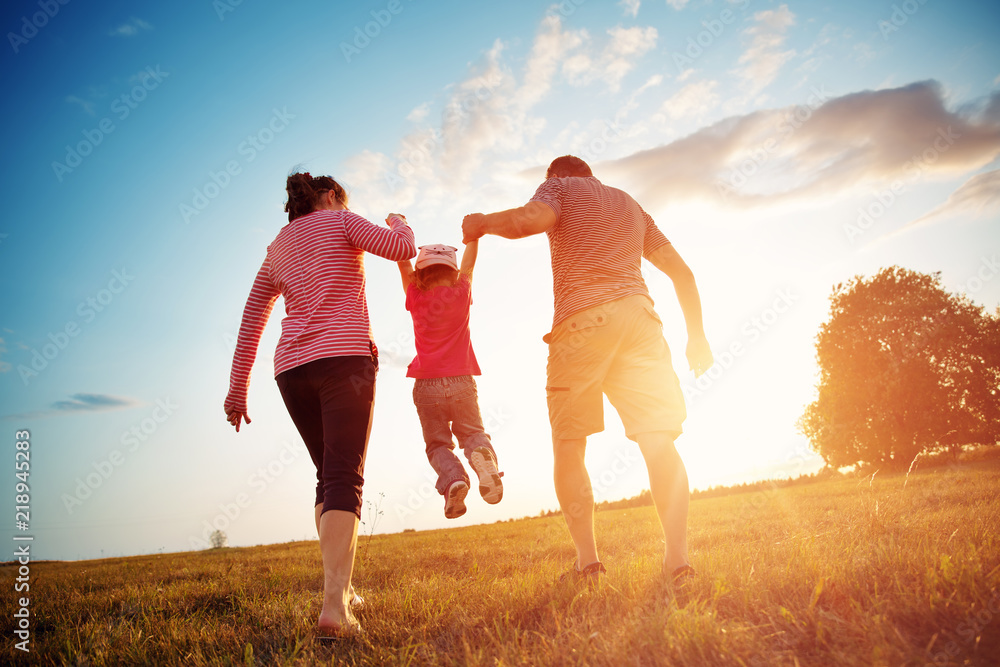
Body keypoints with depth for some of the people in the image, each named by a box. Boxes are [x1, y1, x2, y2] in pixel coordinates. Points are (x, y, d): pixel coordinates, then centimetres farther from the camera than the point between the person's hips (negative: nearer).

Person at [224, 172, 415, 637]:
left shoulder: (276, 250, 24)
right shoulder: (339, 222, 9)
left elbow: (250, 323, 20)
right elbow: (402, 248, -2)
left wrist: (237, 389, 20)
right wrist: (399, 223, 21)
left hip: (292, 368, 6)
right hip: (344, 356, -6)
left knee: (328, 475, 18)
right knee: (345, 479, -12)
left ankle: (340, 587, 17)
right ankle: (334, 605, -25)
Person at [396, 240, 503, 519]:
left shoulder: (416, 298, 2)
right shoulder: (461, 293, 3)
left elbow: (403, 262, 15)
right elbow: (468, 264, 19)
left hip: (427, 385, 0)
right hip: (461, 383, 0)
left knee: (437, 443, 10)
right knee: (472, 431, 14)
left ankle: (453, 478, -21)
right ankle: (482, 454, -22)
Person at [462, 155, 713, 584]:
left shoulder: (559, 187, 16)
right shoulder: (631, 204, 31)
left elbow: (529, 219, -10)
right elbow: (681, 271, 24)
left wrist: (483, 223, 8)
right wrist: (696, 335, 26)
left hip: (582, 319, -4)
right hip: (639, 315, 4)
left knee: (568, 446, 2)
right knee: (659, 442, -1)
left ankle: (586, 558, -5)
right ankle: (678, 556, -9)